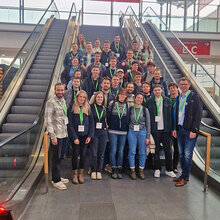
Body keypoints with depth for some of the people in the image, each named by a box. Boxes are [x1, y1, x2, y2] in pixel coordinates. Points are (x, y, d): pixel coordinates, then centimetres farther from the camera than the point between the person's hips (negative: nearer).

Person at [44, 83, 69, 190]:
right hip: (56, 135, -7)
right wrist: (52, 136, -18)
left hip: (64, 134, 7)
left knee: (59, 157, 15)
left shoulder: (64, 101, 12)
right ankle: (56, 181, 11)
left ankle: (57, 176, 28)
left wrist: (67, 131, 12)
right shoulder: (51, 102, -11)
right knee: (56, 157, 1)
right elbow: (48, 120, -14)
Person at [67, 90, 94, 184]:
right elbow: (70, 124, -7)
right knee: (75, 154, 2)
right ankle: (75, 174, 20)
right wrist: (74, 137, -14)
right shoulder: (72, 108, -3)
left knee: (83, 154, 5)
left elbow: (91, 122, 7)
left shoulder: (88, 108, 7)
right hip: (75, 135, -2)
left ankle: (81, 173, 22)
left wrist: (90, 136, -3)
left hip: (85, 135, 2)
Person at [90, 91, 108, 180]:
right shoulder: (91, 107, -2)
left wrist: (106, 126, 10)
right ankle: (93, 171, 13)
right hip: (94, 132, -3)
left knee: (101, 153, 7)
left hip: (103, 133, 3)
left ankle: (99, 171, 17)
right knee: (93, 153, -3)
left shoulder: (104, 109, 10)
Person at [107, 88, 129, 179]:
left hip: (123, 132, 2)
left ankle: (119, 170, 16)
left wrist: (126, 128, 5)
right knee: (113, 150, 0)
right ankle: (114, 170, 11)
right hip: (113, 131, -1)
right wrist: (109, 126, 4)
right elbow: (108, 117, 5)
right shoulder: (112, 104, 2)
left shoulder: (127, 106, 7)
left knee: (121, 151, 7)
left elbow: (128, 119, 11)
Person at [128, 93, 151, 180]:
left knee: (142, 152, 4)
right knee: (132, 151, 1)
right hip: (132, 131, 0)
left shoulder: (145, 110, 2)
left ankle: (141, 170, 17)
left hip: (142, 131, 0)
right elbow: (127, 121, 7)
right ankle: (132, 170, 13)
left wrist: (147, 137, 0)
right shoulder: (130, 109, 3)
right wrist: (127, 132, -1)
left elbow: (148, 124, 4)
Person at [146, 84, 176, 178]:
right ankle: (157, 169, 20)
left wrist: (171, 128, -2)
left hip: (166, 129, 1)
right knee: (156, 149, 7)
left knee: (168, 149, 7)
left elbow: (171, 114, 4)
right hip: (154, 129, -1)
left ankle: (169, 170, 20)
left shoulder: (168, 101, 6)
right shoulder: (149, 102, 2)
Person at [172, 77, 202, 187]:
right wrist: (175, 128, 10)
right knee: (181, 154, 11)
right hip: (180, 129, 6)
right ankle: (183, 174, 23)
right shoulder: (178, 98, 13)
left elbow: (198, 114, -9)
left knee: (187, 154, -3)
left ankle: (185, 177, 7)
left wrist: (194, 130, -14)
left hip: (190, 130, -6)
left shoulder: (194, 97, -4)